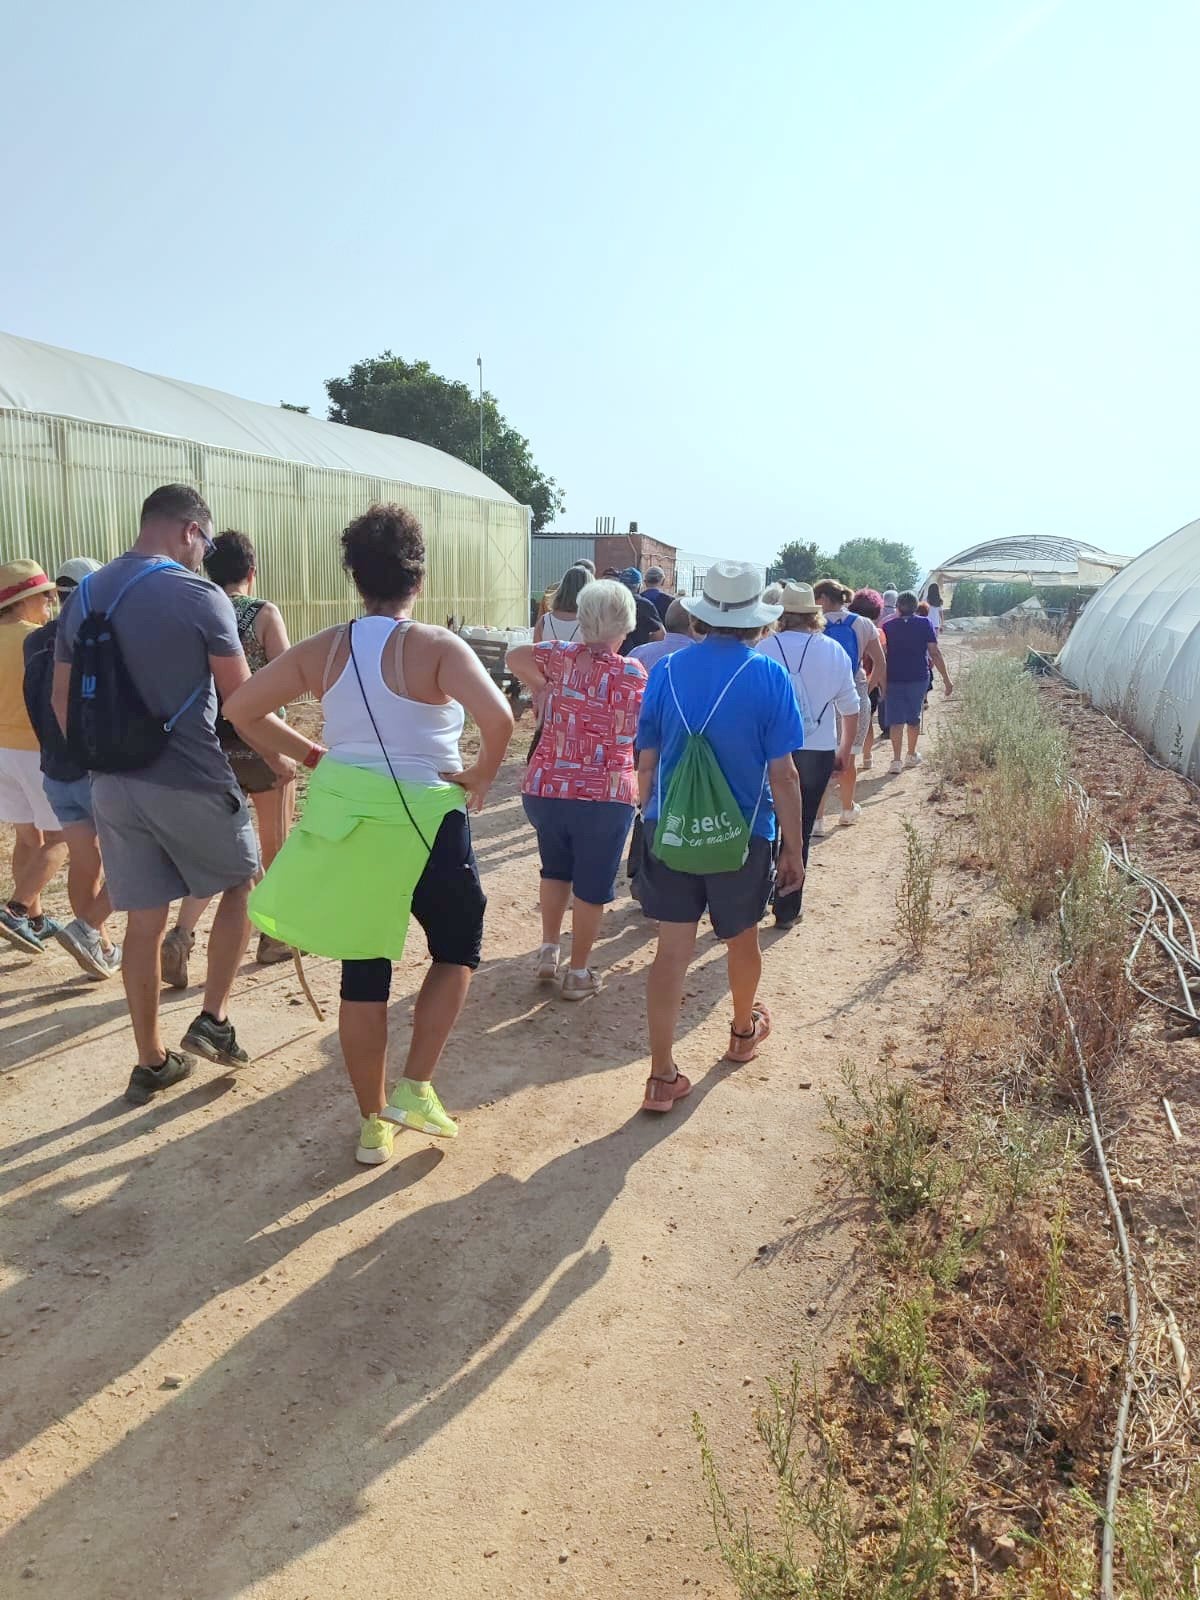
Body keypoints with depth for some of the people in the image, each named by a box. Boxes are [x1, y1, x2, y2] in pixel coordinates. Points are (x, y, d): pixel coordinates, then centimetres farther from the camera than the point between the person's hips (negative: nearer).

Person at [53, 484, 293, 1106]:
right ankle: (212, 1020, 14)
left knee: (143, 921, 13)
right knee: (242, 881, 19)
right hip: (191, 781, -5)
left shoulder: (84, 595, 9)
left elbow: (63, 701, 14)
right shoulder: (198, 594, -11)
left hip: (112, 785, 6)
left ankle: (151, 1063, 22)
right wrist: (279, 755, 8)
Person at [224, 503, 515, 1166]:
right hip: (423, 821, -4)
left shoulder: (323, 650, 1)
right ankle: (414, 1087, 12)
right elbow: (499, 718, -28)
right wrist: (483, 772, -11)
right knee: (458, 949, 20)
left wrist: (313, 757, 9)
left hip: (344, 818, 4)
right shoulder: (436, 646, -13)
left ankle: (373, 1122, 25)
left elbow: (240, 708, 4)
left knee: (363, 970, 14)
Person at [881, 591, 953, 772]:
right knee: (914, 718, 17)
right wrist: (946, 678, -3)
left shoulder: (887, 626, -1)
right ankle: (912, 755, 31)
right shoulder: (925, 624, -3)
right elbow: (934, 653, -7)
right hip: (919, 678, 1)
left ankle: (896, 760, -10)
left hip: (893, 679, -1)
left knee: (896, 720, 0)